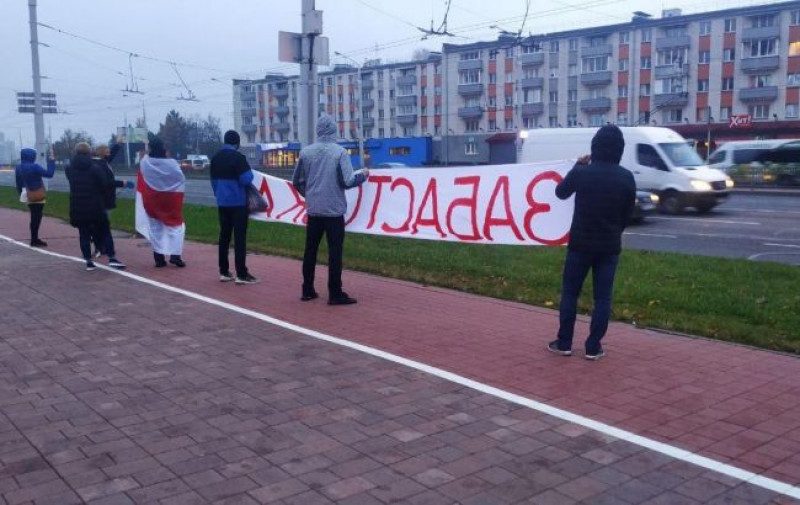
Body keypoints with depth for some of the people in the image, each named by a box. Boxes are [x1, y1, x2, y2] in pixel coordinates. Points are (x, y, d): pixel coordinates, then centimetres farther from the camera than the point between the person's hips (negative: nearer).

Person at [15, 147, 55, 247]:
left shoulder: (18, 168, 6)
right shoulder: (34, 167, -18)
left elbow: (19, 184, 11)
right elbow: (49, 174, -18)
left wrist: (21, 193, 21)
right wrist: (52, 161, -12)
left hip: (29, 196, 8)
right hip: (37, 197, -8)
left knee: (34, 218, 16)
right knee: (36, 218, -2)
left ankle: (34, 239, 23)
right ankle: (34, 240, 1)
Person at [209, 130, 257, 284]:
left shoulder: (216, 157, 10)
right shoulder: (238, 157, -12)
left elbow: (213, 180, 16)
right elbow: (246, 179, -19)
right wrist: (249, 172, 1)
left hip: (222, 203, 7)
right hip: (238, 202, -7)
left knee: (224, 235, 12)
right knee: (239, 237, -5)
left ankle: (224, 271, 14)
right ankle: (241, 274, -6)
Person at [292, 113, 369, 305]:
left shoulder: (306, 152, 1)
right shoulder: (340, 152, -10)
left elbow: (297, 181, 8)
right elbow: (348, 181, -14)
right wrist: (362, 175, 5)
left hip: (313, 210, 4)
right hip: (334, 210, -4)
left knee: (310, 250, 13)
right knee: (335, 252, 0)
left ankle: (308, 290, 20)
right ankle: (335, 294, 0)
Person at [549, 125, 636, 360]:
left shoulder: (581, 173, -11)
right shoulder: (626, 178, -5)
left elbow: (561, 192, 8)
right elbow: (628, 213, 6)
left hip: (580, 243, -1)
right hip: (610, 246, 1)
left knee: (570, 293, 11)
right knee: (602, 297, 8)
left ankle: (564, 343, 14)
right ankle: (593, 347, 9)